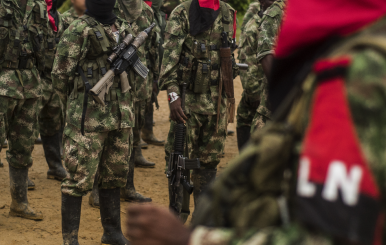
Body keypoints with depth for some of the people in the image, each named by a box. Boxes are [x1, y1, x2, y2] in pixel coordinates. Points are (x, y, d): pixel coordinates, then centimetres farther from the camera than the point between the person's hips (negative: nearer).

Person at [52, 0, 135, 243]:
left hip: (120, 117, 6)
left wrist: (129, 109, 16)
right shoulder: (78, 30, -9)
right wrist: (80, 101, 4)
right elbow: (60, 75, -8)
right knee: (80, 179, -3)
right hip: (89, 119, -6)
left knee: (114, 175, 15)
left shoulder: (125, 29, 10)